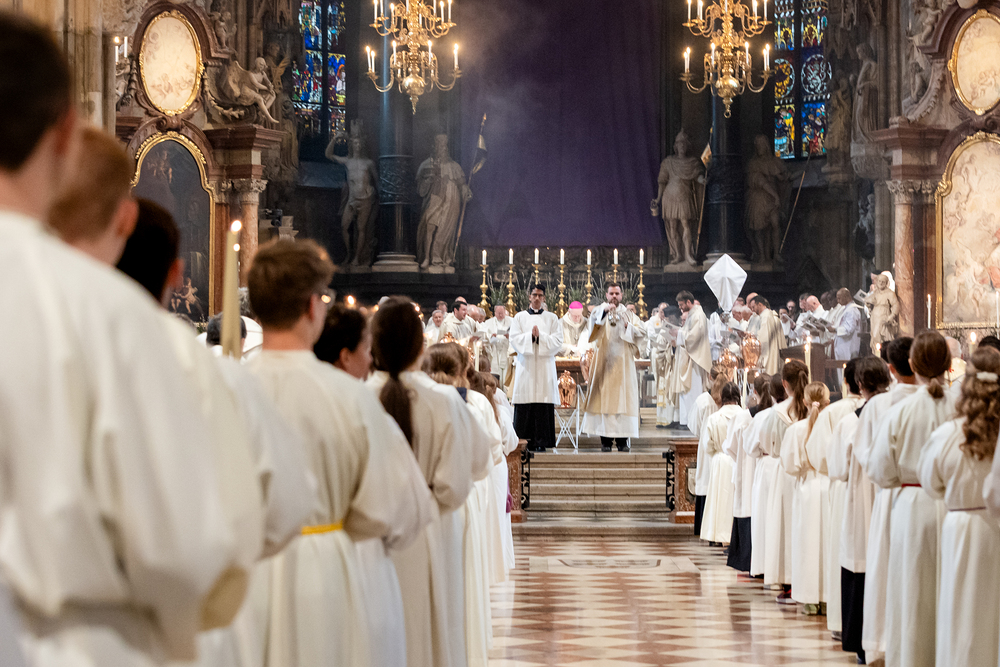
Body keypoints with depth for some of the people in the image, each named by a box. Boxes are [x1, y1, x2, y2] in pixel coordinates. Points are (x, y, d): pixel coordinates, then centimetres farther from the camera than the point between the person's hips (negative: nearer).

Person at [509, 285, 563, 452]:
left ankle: (542, 442, -3)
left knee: (544, 405, -6)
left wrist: (540, 336, -11)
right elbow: (514, 339, 1)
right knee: (525, 405, -6)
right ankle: (524, 442, -2)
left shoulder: (552, 318, 11)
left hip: (545, 365, 0)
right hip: (525, 366, 0)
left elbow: (557, 341, 1)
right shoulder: (520, 317, 12)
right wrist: (530, 335, -12)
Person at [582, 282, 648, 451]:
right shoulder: (601, 311, 9)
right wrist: (605, 311, -31)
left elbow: (642, 332, 5)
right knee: (604, 398, -5)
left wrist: (628, 326, -11)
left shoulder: (628, 314, 14)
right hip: (604, 363, -1)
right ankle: (606, 439, -3)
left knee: (623, 398, -4)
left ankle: (622, 439, -1)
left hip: (623, 362, 1)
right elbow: (593, 319, -14)